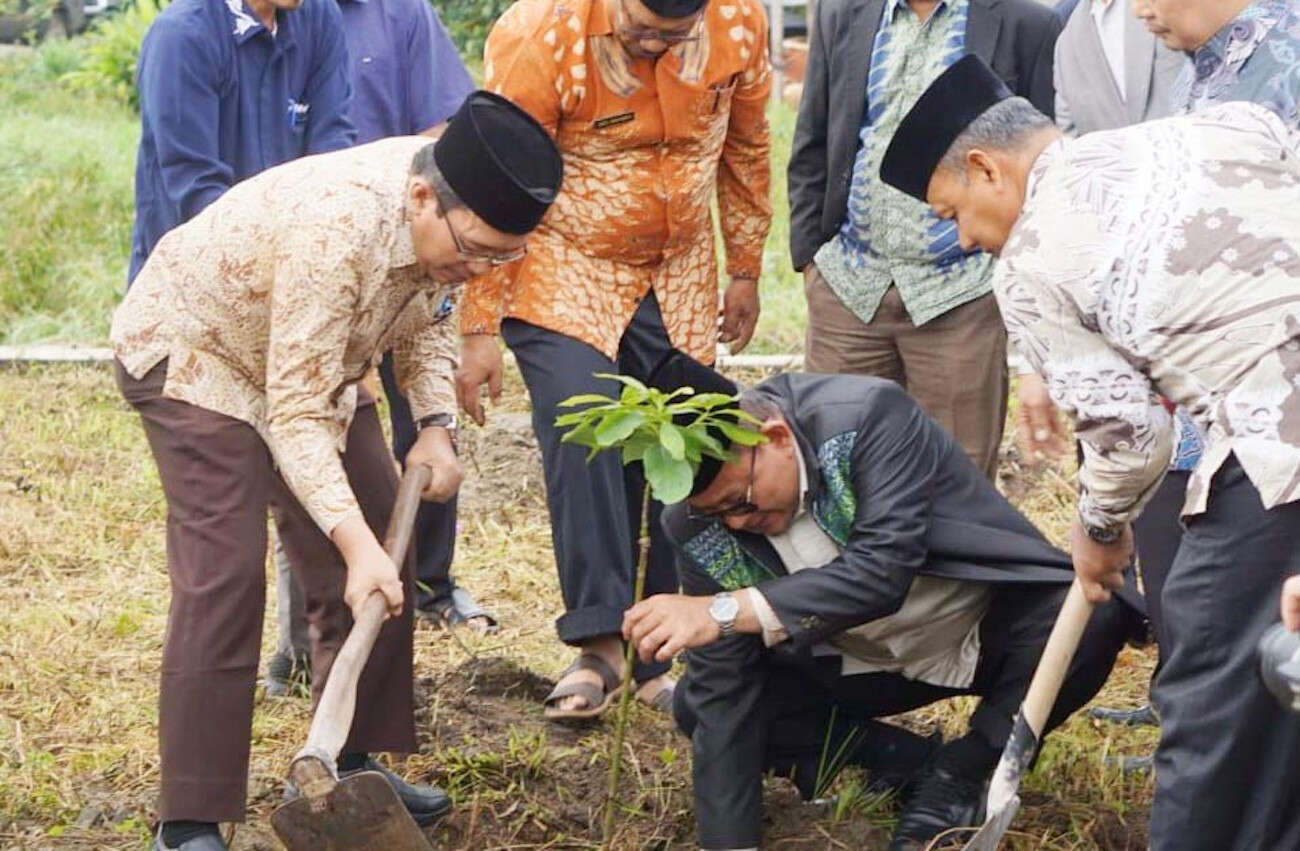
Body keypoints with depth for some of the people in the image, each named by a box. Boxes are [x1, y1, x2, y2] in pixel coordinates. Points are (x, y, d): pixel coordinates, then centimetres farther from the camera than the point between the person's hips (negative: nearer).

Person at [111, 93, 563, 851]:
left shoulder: (451, 216, -16)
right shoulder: (337, 228, -40)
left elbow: (424, 319, 6)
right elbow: (294, 415, -37)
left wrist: (435, 427, -8)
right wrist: (356, 543, -42)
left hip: (310, 356, 8)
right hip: (196, 353, -8)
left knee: (378, 555, 3)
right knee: (223, 576, -17)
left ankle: (353, 761, 17)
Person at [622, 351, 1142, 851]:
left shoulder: (870, 417, -28)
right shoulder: (697, 529, -15)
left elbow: (882, 571, -39)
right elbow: (723, 690, -14)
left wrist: (729, 612, -46)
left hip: (989, 630, -3)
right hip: (858, 663, 3)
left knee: (1100, 609, -33)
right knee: (698, 704, -14)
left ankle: (957, 776, -11)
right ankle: (909, 764, -5)